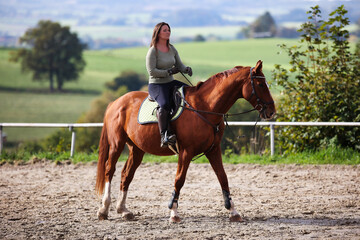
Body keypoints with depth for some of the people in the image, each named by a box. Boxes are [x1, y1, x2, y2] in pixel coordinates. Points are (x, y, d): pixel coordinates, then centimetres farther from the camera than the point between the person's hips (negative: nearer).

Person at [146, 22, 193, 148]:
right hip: (156, 85, -8)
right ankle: (164, 135, -40)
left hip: (171, 82, 8)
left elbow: (179, 65, 10)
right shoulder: (153, 51, -10)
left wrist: (186, 69, -12)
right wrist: (169, 72, -19)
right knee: (164, 104, -36)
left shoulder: (172, 49, 11)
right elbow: (152, 71, -16)